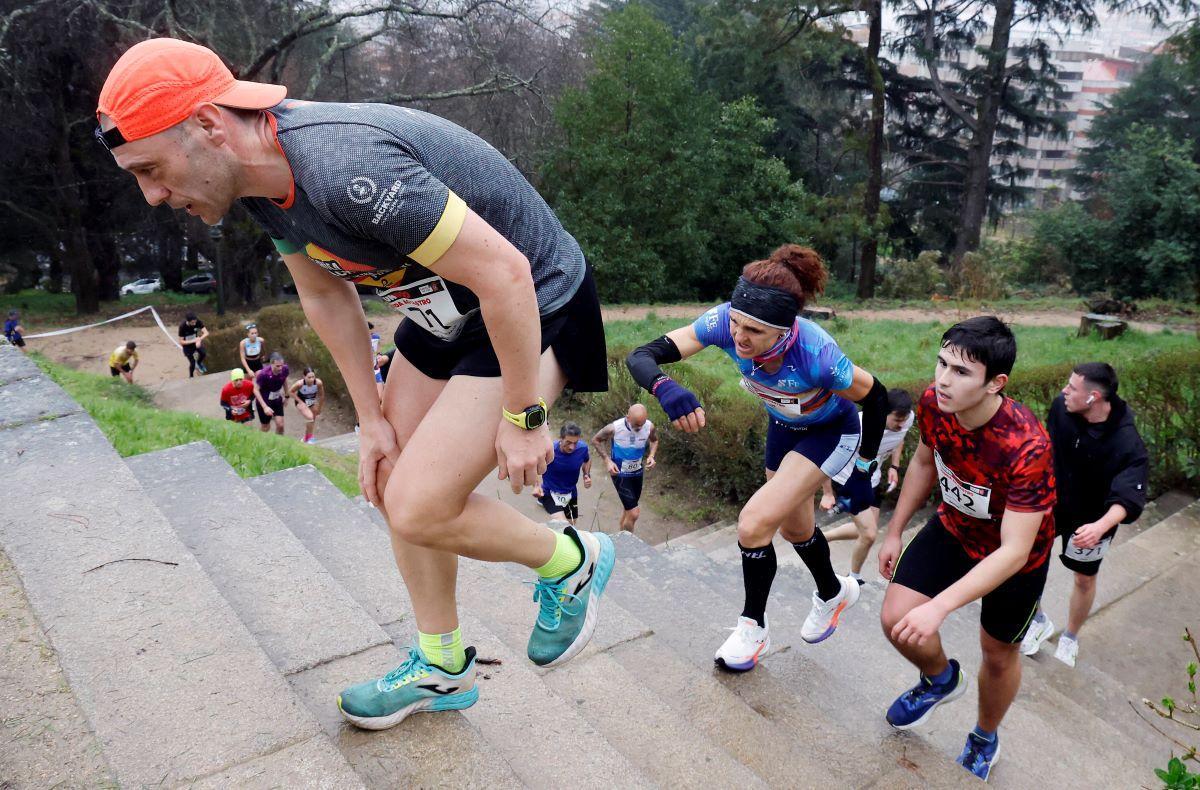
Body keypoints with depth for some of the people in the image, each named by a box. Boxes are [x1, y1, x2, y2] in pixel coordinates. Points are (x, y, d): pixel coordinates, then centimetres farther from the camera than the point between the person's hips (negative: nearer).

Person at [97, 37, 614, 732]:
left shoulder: (345, 168, -33)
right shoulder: (265, 176, -3)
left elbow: (504, 272, -31)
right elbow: (326, 295, 10)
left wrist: (523, 416, -21)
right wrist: (373, 420, 9)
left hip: (534, 304, -9)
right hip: (448, 312, 9)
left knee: (419, 508, -13)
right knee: (393, 481, 12)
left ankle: (573, 563, 15)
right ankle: (441, 667, 30)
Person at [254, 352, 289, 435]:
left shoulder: (284, 369, -18)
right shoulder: (264, 374, -32)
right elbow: (256, 390, -22)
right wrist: (265, 407, -27)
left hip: (277, 400, 4)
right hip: (264, 401, -4)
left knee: (280, 425, -1)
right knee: (266, 428, 9)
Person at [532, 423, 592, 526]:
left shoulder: (582, 448, -19)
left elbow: (587, 460, 5)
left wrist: (587, 475, -11)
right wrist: (536, 485, -32)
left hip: (571, 493, 5)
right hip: (550, 493, -4)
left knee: (571, 524, 21)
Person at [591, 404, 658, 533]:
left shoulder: (649, 426, -18)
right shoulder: (614, 428, -27)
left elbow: (654, 440, 6)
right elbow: (595, 440, -9)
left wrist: (651, 455, -12)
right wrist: (607, 460, -18)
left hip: (638, 472, 5)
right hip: (620, 474, -5)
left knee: (629, 509, 22)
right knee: (634, 513, -11)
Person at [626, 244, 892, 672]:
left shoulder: (816, 354, -41)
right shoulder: (725, 322, -32)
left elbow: (876, 397, -22)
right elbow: (641, 356, -35)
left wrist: (863, 473, -13)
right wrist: (665, 388, -57)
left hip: (831, 432, -5)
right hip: (783, 425, 6)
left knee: (755, 523, -19)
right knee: (794, 526, 22)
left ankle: (753, 628, 6)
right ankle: (834, 592, 53)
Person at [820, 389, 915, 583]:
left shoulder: (908, 418, -18)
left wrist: (894, 467, -2)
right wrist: (828, 494, -18)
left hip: (871, 480, 7)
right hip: (847, 481, -7)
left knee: (867, 530, 17)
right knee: (869, 534, -9)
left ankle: (821, 537, 38)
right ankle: (854, 578, 17)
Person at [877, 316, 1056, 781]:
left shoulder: (1026, 447, -41)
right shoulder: (932, 404, -24)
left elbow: (1013, 552, -38)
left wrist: (938, 607, -45)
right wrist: (894, 532, 5)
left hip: (1015, 556, -4)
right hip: (954, 528, 4)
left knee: (998, 654, 15)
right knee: (896, 620, -5)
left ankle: (985, 739, 48)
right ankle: (941, 679, 30)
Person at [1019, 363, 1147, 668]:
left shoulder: (1127, 445, -31)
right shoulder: (1060, 406, -20)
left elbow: (1128, 497, -36)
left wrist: (1101, 526, -54)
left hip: (1091, 519, -3)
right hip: (1051, 499, 3)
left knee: (1084, 578, 15)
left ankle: (1070, 638, 41)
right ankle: (1039, 621, 25)